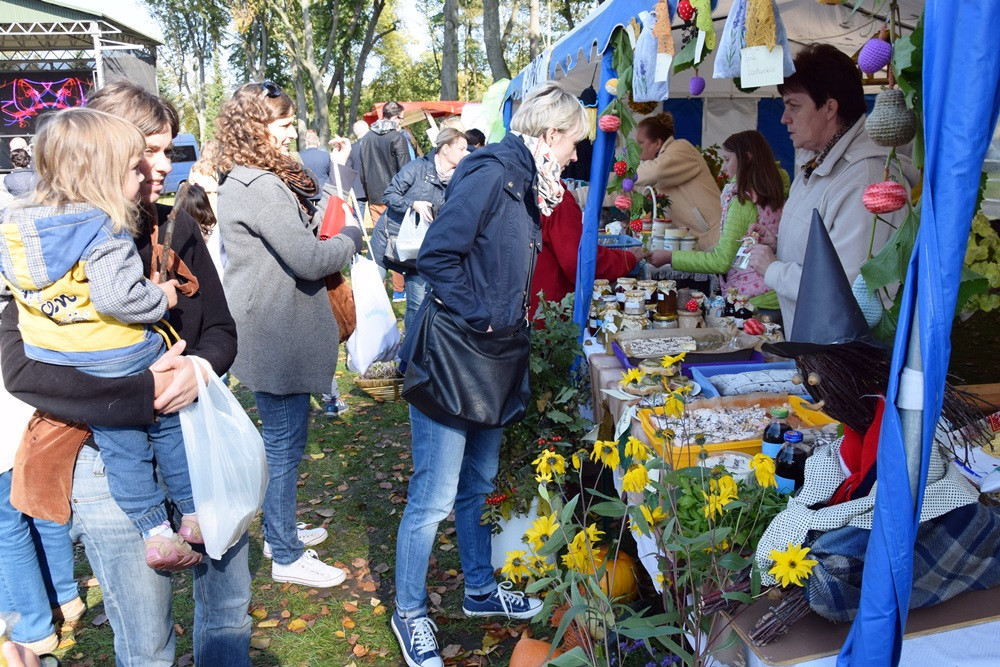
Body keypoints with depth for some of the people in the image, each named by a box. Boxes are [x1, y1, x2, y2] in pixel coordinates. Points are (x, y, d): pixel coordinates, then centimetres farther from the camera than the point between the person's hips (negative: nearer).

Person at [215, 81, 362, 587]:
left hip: (272, 332, 11)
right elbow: (309, 260, -24)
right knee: (284, 442, 1)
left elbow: (294, 242, 17)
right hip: (276, 338, -11)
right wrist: (351, 237, -7)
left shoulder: (245, 181, 13)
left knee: (283, 439, 21)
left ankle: (280, 530, 38)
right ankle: (286, 557, 17)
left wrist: (329, 238, 0)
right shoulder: (261, 188, -21)